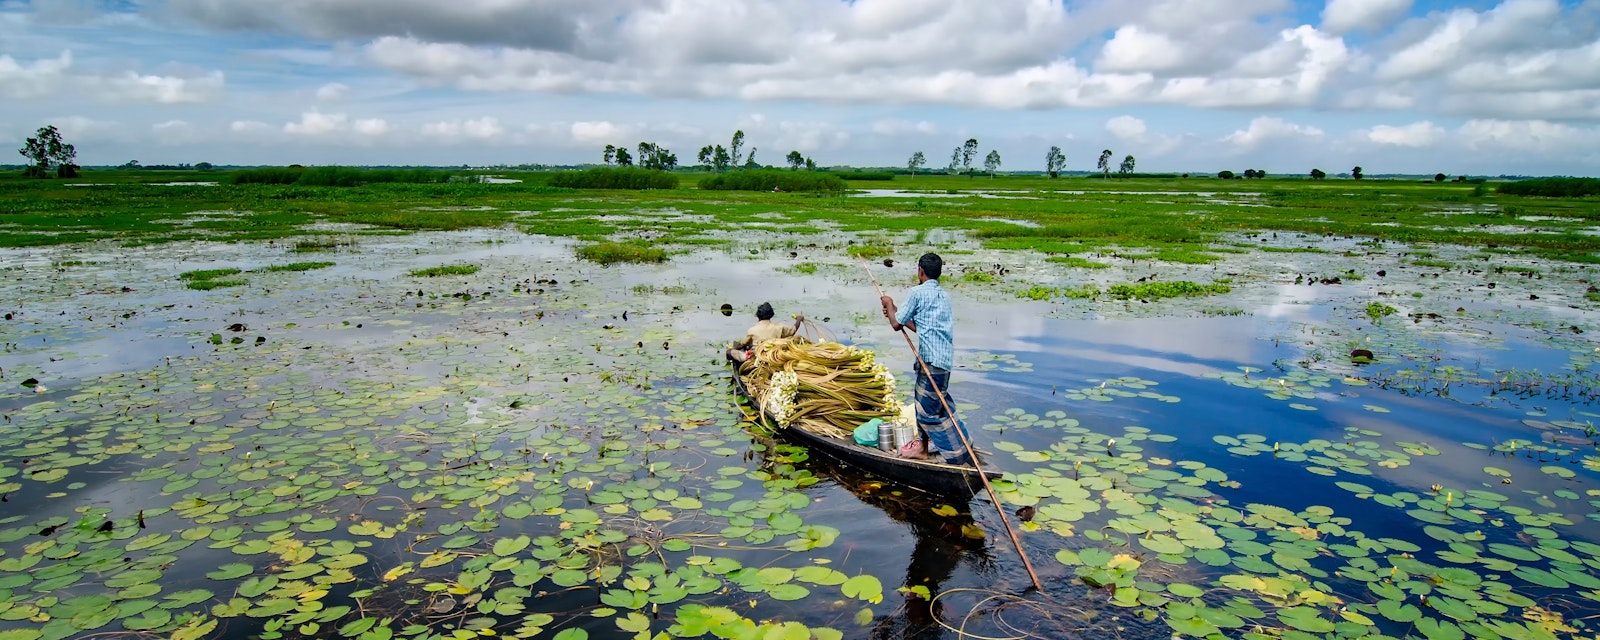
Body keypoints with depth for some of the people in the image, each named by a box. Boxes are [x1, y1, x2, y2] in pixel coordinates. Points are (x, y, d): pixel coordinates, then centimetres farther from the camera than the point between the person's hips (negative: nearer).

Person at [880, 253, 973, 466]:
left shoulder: (917, 292, -8)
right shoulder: (943, 295, 18)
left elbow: (896, 324, -2)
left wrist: (889, 305, 15)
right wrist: (896, 312, 29)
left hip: (932, 360, -9)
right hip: (943, 358, 9)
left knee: (929, 410, -2)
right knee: (924, 404, 20)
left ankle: (960, 455, 0)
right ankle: (923, 447, 31)